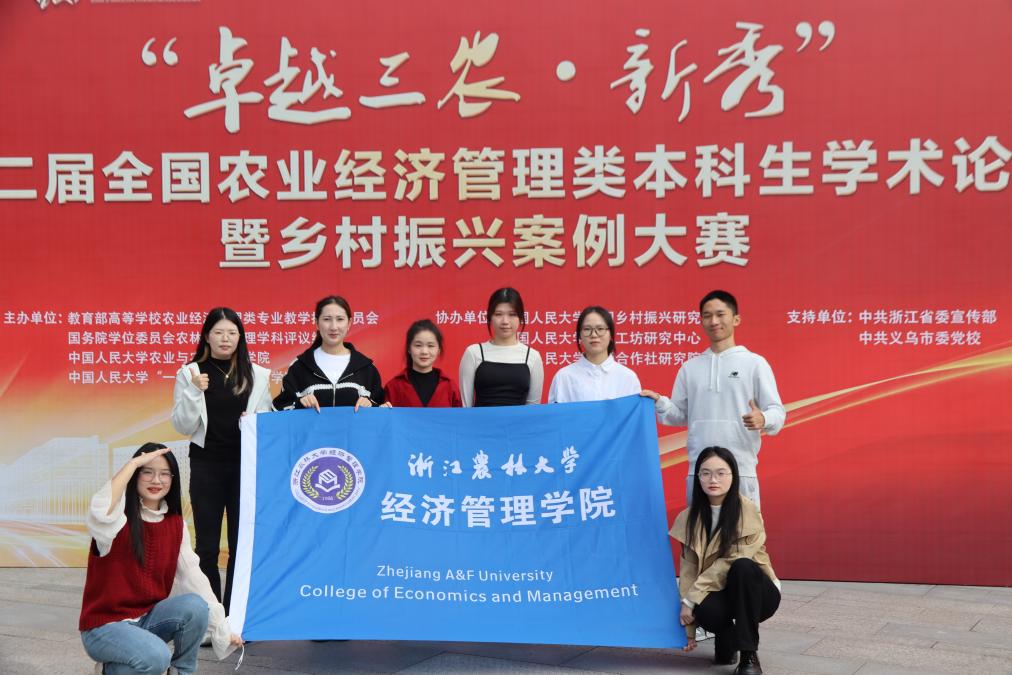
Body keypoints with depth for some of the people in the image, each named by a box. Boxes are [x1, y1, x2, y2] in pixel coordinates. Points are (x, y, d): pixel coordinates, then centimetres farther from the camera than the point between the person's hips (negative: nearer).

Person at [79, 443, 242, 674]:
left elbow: (193, 574, -1)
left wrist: (222, 627, -6)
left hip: (148, 618, 5)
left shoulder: (176, 524, 2)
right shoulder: (119, 518, -14)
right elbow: (100, 511, -39)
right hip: (106, 625, -5)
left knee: (195, 606, -24)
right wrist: (134, 463, -30)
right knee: (157, 656, -31)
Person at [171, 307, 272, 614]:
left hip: (245, 466, 1)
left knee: (242, 543, 3)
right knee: (208, 545, 4)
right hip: (206, 465, -1)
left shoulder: (258, 375, 4)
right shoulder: (190, 374, 1)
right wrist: (194, 392, -15)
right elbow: (183, 426, -1)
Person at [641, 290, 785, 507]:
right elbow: (680, 414, 15)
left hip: (741, 470, -3)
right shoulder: (689, 367, 13)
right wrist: (659, 402, -5)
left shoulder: (755, 363, 1)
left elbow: (777, 411, -2)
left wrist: (763, 419, -25)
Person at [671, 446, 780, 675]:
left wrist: (691, 598, -22)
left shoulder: (748, 511, -16)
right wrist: (689, 628, -10)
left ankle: (750, 655, -23)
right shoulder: (690, 518, -4)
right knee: (706, 609, -34)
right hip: (718, 594, 2)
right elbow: (688, 569, -7)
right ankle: (726, 639, 4)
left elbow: (730, 562, -21)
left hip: (755, 592, -2)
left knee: (742, 566, -35)